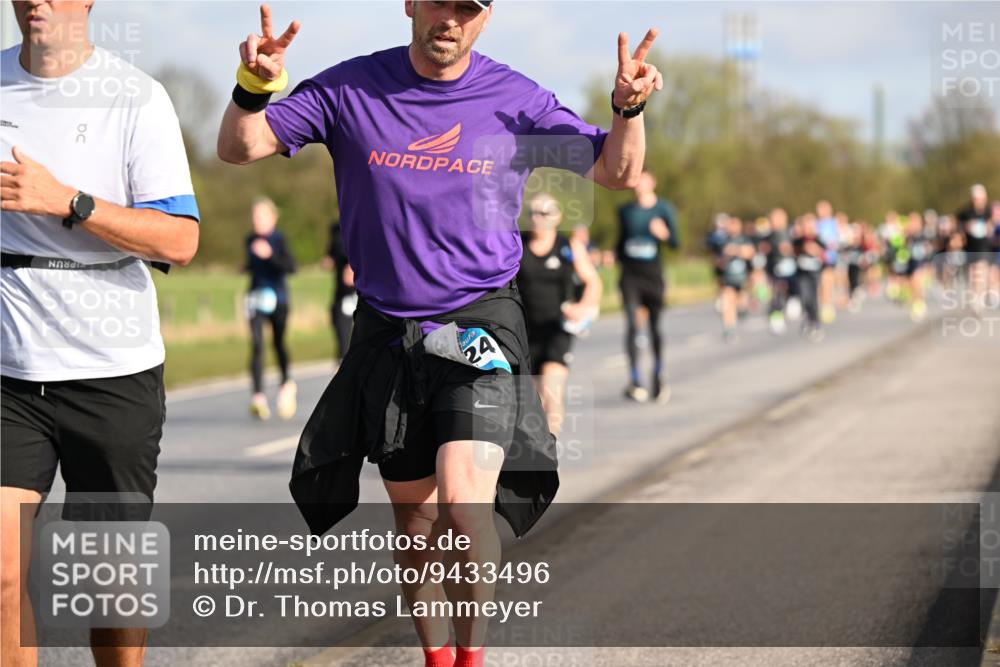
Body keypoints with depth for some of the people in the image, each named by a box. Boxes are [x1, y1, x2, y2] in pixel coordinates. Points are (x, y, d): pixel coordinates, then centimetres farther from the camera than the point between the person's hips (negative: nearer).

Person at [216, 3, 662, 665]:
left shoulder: (516, 100, -1)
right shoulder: (350, 90, 0)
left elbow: (617, 172, 7)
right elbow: (240, 148, 1)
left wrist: (628, 108, -14)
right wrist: (255, 87, -20)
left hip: (480, 321, -2)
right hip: (388, 331, 2)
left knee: (463, 502, -20)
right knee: (415, 517, 9)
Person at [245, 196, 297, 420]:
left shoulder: (279, 239, -8)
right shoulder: (251, 240, 6)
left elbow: (291, 266, -18)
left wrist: (269, 255, -28)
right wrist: (248, 268, 3)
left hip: (278, 298, -2)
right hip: (257, 298, 2)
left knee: (279, 342, 13)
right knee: (256, 344, -13)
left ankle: (286, 383, 42)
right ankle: (259, 397, -20)